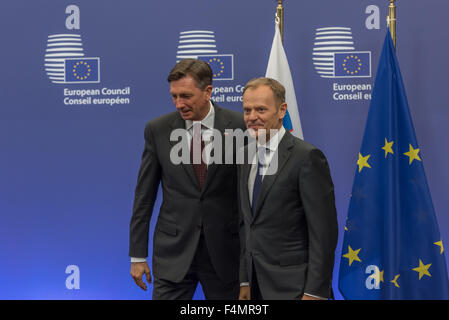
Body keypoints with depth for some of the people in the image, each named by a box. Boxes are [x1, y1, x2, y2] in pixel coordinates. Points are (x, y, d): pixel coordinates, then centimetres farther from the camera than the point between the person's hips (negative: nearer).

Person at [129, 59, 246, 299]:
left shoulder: (239, 126, -5)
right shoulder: (157, 129, -1)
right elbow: (144, 196, 3)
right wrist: (137, 255, 3)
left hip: (224, 249, 0)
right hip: (173, 250, 0)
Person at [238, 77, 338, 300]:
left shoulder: (307, 156, -13)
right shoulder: (246, 155, 10)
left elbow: (324, 231, -14)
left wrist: (314, 292, -16)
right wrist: (245, 281, 12)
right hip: (257, 286, 7)